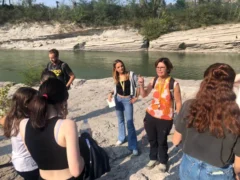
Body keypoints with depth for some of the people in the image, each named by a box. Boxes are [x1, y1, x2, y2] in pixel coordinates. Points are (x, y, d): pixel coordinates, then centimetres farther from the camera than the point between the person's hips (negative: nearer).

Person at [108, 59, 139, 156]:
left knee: (129, 123, -8)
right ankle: (121, 138, 38)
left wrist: (136, 97, -7)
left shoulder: (131, 74, -10)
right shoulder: (116, 77, 2)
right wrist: (111, 93, -5)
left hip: (128, 100, -4)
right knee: (120, 120, 18)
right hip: (118, 99, 4)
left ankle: (133, 146, -2)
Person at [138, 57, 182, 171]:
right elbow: (144, 95, 7)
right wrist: (141, 85, -11)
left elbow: (178, 102, -9)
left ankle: (163, 162, 37)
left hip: (165, 118, -4)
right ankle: (153, 159, 44)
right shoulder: (154, 81, 0)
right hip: (151, 115, 5)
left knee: (162, 141, 11)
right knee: (152, 140, 20)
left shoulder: (174, 84, -14)